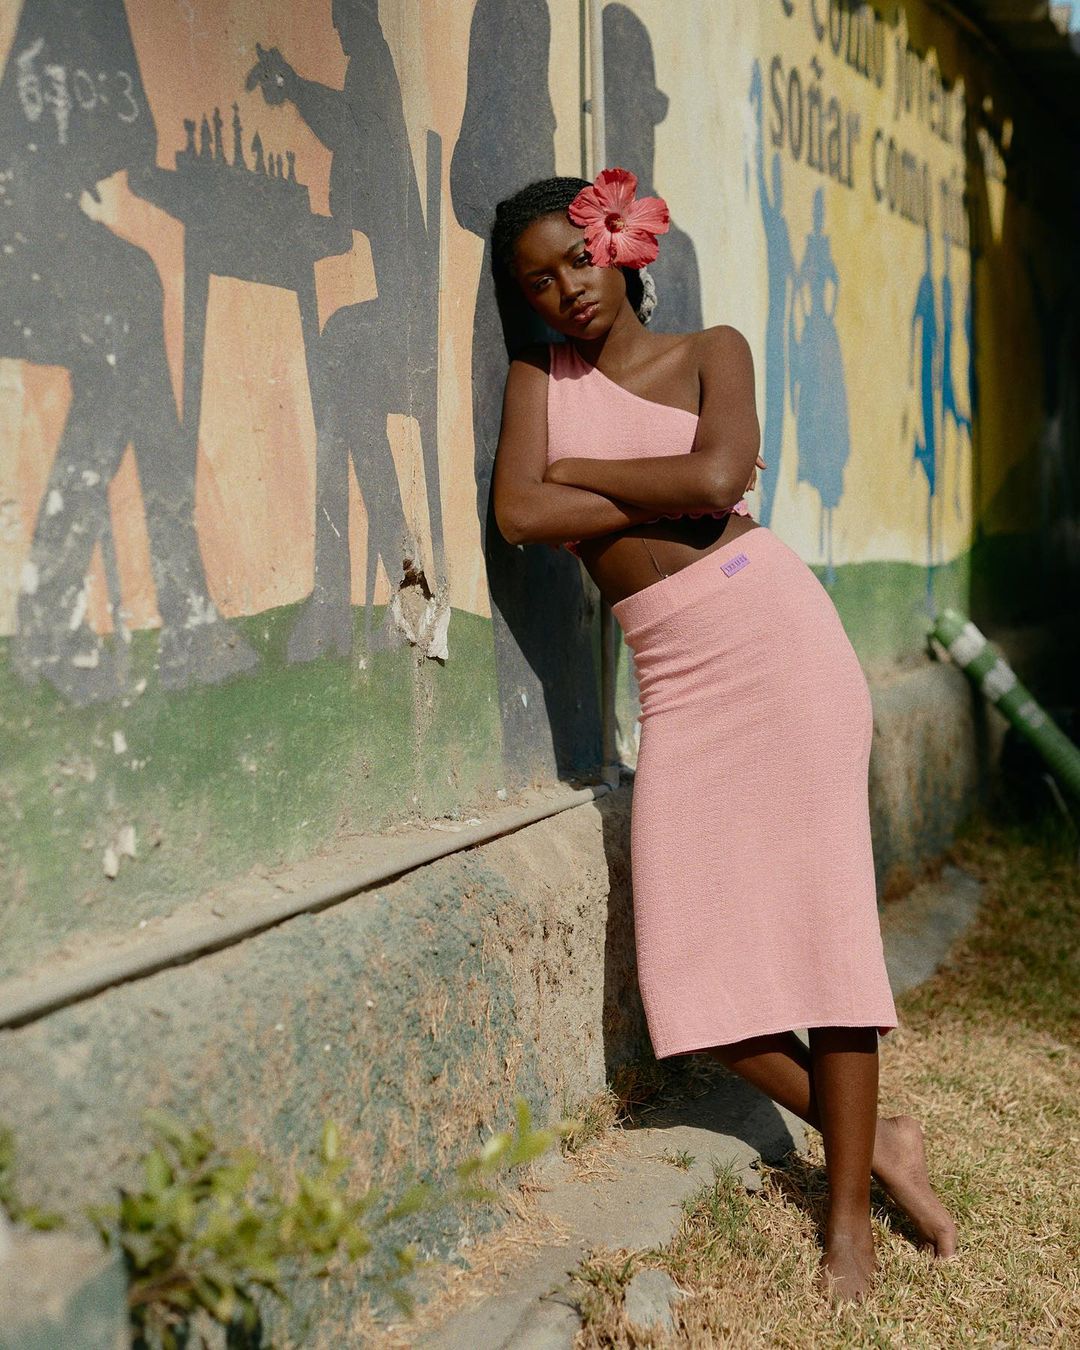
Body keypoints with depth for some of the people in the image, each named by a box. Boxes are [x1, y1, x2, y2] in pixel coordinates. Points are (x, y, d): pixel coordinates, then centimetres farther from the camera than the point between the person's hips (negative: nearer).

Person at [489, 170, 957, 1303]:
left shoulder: (710, 351, 7)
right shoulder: (537, 376, 11)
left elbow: (717, 477, -14)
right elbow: (519, 514, -7)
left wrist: (576, 468, -4)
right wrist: (667, 493, -6)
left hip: (770, 625, -3)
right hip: (674, 676, 3)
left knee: (820, 910, -5)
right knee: (689, 965, -3)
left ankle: (848, 1211, 8)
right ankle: (876, 1140, 18)